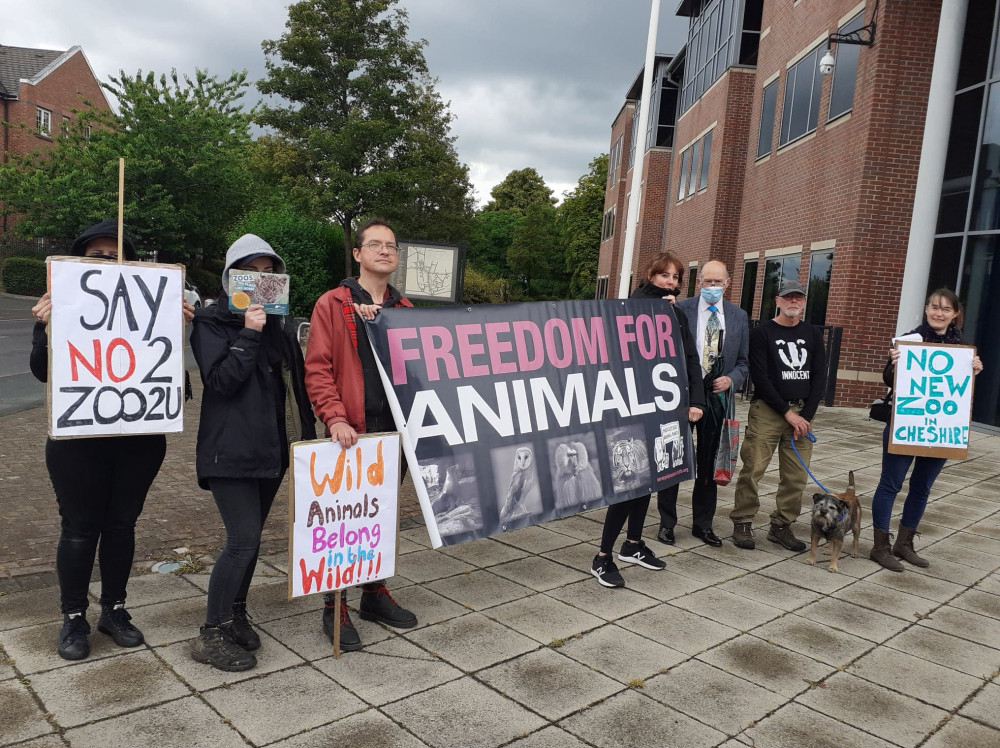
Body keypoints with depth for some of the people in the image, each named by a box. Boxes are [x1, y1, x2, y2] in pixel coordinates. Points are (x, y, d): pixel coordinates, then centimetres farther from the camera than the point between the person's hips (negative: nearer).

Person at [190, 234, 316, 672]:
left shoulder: (280, 322, 13)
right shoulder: (212, 322, -5)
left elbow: (296, 381, 16)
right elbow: (220, 380, -16)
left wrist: (307, 434, 12)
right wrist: (248, 335, -20)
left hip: (271, 449, 6)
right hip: (231, 450, -6)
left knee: (249, 537, 14)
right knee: (243, 541, -11)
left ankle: (235, 615, 30)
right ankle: (211, 636, 2)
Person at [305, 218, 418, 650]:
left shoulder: (405, 310, 13)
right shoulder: (332, 304, -2)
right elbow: (318, 369, -8)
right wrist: (335, 418, -20)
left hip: (396, 431, 5)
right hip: (351, 434, -5)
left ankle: (375, 594, 31)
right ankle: (335, 608, 17)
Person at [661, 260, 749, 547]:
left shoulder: (738, 316, 7)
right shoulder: (679, 309, -4)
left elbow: (744, 361, 9)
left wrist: (731, 379, -8)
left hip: (717, 396, 3)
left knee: (709, 464, 11)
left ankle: (703, 523, 25)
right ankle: (666, 522, 18)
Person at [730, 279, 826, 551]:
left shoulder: (813, 334, 12)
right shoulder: (762, 332, 0)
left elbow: (819, 377, 7)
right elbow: (759, 377, -8)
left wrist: (806, 415, -4)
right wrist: (787, 412, -11)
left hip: (802, 411, 4)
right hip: (767, 409, -4)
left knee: (796, 475, 2)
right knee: (753, 469, -8)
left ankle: (781, 526, 15)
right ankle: (743, 523, 6)